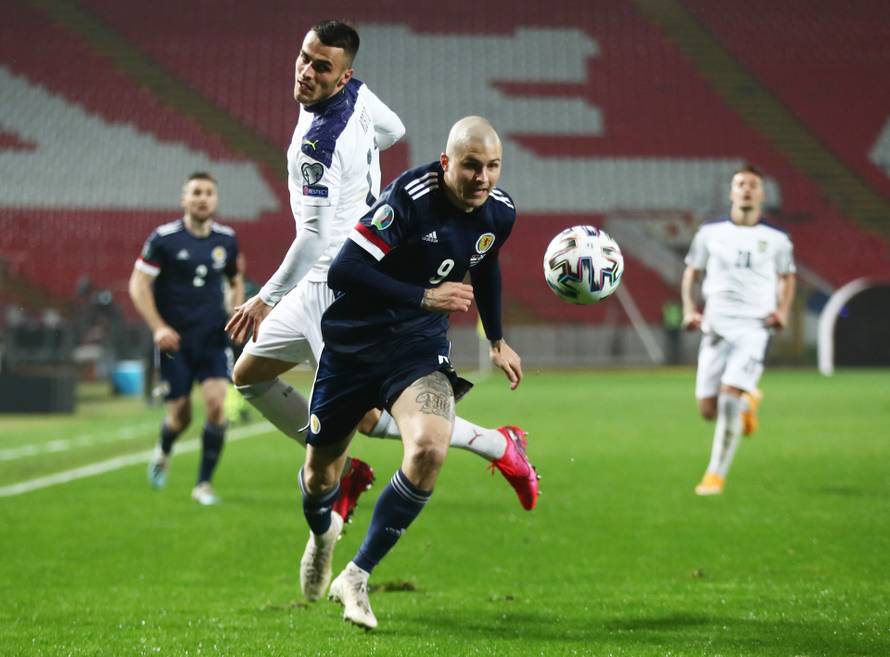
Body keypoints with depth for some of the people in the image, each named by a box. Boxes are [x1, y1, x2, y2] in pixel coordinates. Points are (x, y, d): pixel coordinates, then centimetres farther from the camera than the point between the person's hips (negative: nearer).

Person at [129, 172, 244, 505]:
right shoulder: (163, 238, -8)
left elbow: (235, 280, 21)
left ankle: (204, 484, -5)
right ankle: (163, 453, 39)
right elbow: (138, 284, -7)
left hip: (213, 338, 3)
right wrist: (158, 327, -17)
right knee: (181, 415, 2)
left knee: (217, 403, -16)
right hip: (175, 340, -3)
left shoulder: (226, 239, 5)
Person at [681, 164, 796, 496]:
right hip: (716, 327, 2)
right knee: (708, 409, -1)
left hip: (754, 327, -2)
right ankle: (748, 401, 37)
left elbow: (787, 277, 19)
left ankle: (716, 474, -12)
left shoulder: (776, 239, 6)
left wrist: (783, 311, 1)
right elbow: (691, 273, 16)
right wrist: (689, 309, 0)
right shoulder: (710, 232, 8)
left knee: (730, 393, -21)